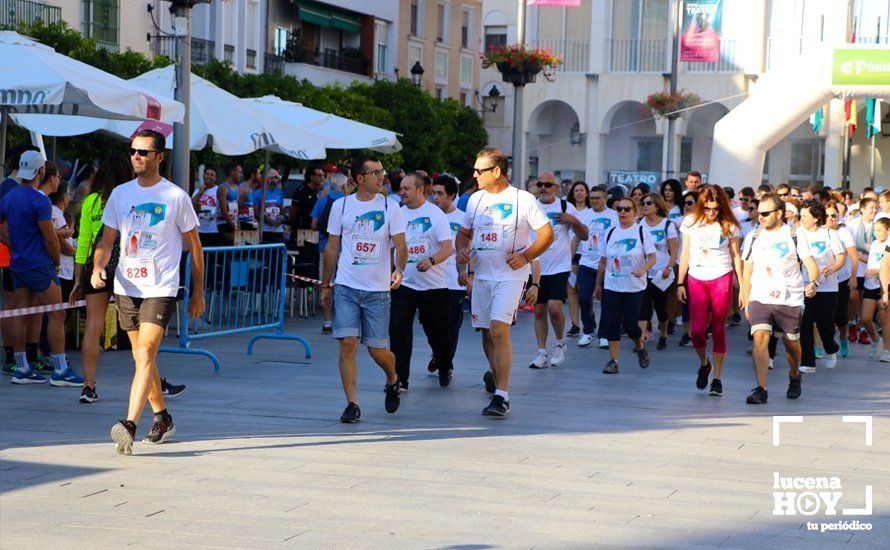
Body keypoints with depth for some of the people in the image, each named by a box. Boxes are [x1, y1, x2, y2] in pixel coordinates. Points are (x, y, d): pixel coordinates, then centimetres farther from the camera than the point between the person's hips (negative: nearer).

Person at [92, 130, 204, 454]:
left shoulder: (176, 197, -1)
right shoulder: (120, 194, 9)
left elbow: (194, 245, 5)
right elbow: (107, 240, 12)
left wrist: (198, 292, 6)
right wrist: (98, 268, -9)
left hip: (160, 290, -5)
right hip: (126, 288, 5)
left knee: (145, 355, -18)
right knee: (142, 357, 13)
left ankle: (129, 425, -27)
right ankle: (162, 418, 29)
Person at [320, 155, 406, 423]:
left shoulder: (390, 207, 2)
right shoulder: (341, 206, 5)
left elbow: (400, 245, -2)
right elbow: (332, 248, 11)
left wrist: (399, 270, -22)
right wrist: (325, 285, 10)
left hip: (378, 290, -1)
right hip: (346, 288, 1)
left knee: (377, 349, 2)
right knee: (347, 344, -10)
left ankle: (393, 381, 34)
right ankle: (352, 404, -3)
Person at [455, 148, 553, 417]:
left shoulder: (523, 199, -4)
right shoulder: (475, 199, 12)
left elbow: (547, 234, -2)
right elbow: (464, 232, 23)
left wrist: (526, 256, -15)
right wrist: (462, 250, 2)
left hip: (511, 275, -6)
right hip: (482, 275, 6)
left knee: (499, 329, -19)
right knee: (486, 332, 12)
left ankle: (502, 395, -20)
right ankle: (495, 372, 41)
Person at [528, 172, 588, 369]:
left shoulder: (566, 207, 0)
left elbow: (584, 236, 2)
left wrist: (574, 221, -16)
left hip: (560, 267, -3)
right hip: (536, 268, 3)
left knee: (554, 308, -15)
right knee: (539, 310, 5)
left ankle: (560, 343, 9)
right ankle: (542, 353, 11)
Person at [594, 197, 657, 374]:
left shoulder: (641, 232, -2)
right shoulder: (610, 233, 8)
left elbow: (652, 258, -9)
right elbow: (603, 261, 13)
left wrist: (643, 270, -29)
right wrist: (598, 284, 13)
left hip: (635, 287, -3)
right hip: (612, 286, 3)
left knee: (630, 324, -6)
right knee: (611, 323, -3)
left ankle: (640, 346, 25)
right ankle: (613, 360, 4)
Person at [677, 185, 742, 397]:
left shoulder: (729, 226, 1)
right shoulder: (691, 222, 4)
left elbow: (736, 257, 6)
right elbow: (686, 254, 9)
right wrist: (680, 283, 5)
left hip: (722, 279, -1)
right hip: (696, 279, 1)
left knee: (718, 329, -1)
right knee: (697, 329, -6)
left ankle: (717, 378, 6)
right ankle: (704, 364, 24)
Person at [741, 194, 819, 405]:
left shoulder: (794, 236, -1)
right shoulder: (753, 237, 9)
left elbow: (810, 263, -4)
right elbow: (747, 271, 16)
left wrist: (814, 282, -25)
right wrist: (745, 302, 15)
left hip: (790, 300, -1)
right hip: (760, 299, 1)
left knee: (791, 344, 11)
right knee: (760, 337, -19)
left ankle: (794, 376, 43)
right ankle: (761, 389, -20)